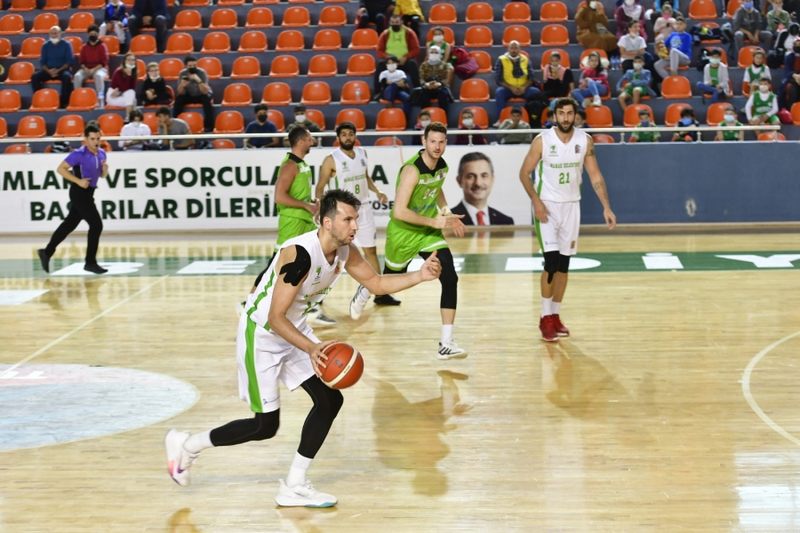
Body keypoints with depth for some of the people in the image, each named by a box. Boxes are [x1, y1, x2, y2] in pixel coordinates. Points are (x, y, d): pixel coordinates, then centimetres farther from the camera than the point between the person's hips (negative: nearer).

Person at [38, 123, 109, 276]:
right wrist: (78, 181, -22)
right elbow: (60, 169, -16)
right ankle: (90, 262, -2)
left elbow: (102, 175, 17)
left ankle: (47, 252, 26)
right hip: (79, 193, -8)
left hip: (88, 193, 8)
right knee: (96, 225, -10)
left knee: (69, 225, 15)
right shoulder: (79, 154, -17)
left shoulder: (101, 153, 5)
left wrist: (105, 169, -6)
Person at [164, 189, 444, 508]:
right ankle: (187, 445, 18)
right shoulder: (300, 255, -32)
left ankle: (293, 487, 9)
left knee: (330, 400, -1)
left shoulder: (345, 252, -7)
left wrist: (420, 276, -8)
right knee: (266, 425, -3)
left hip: (295, 331, 8)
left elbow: (377, 284, 7)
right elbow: (276, 318, -31)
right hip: (261, 335, -8)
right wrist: (311, 349, -42)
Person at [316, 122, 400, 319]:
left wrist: (378, 192, 4)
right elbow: (320, 188, -10)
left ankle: (380, 293, 19)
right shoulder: (331, 160, -13)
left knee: (371, 250, 10)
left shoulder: (362, 153, 5)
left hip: (364, 208, 6)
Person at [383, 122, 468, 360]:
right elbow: (399, 212, -31)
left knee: (450, 278, -14)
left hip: (429, 232, 5)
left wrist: (447, 214, 6)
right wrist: (434, 222, -28)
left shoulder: (442, 166, -3)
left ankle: (446, 343, -13)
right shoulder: (412, 170, -27)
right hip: (403, 232, -5)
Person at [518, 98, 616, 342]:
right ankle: (545, 318, -2)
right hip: (547, 205, -4)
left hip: (572, 206, 4)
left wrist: (606, 207, -7)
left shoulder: (584, 140, -3)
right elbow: (524, 173, -6)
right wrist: (536, 201, -18)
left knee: (564, 264, 8)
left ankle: (555, 316, 20)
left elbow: (595, 176, 1)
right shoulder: (542, 140, -12)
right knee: (551, 261, -12)